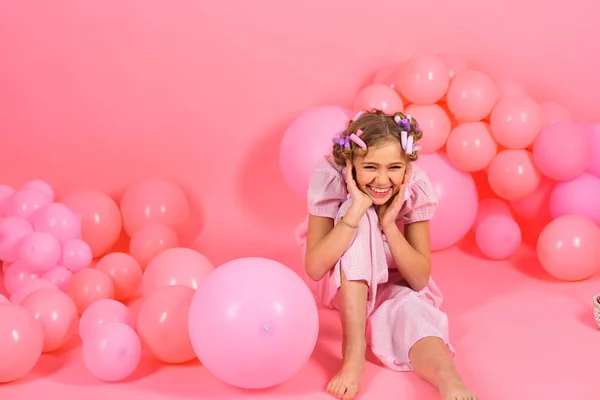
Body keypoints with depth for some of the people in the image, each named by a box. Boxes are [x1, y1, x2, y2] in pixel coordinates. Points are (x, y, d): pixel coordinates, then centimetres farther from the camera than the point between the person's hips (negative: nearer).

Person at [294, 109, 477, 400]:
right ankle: (354, 354, -34)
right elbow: (314, 269, -33)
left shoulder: (416, 187, -23)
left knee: (411, 309, -32)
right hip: (340, 285, -1)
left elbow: (420, 280, -21)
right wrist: (356, 210, -42)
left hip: (393, 287, 1)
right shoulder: (330, 178, -28)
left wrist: (389, 223, -33)